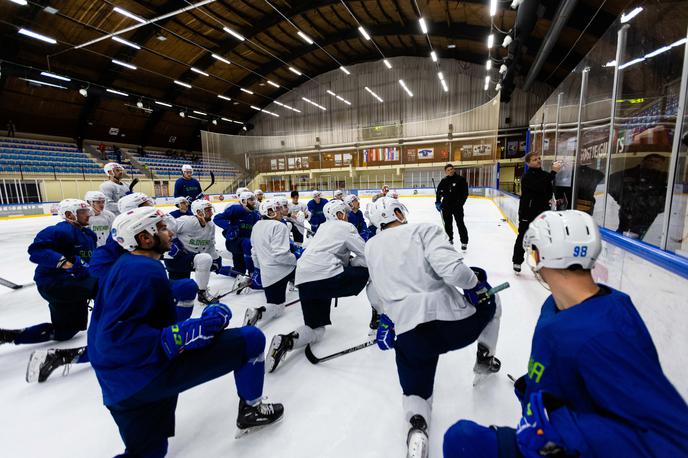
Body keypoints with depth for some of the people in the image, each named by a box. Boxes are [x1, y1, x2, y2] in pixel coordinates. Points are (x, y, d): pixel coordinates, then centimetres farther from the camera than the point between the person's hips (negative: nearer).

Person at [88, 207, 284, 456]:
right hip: (147, 374, -10)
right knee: (251, 339, -7)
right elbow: (114, 338, -27)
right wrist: (180, 337, -29)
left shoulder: (125, 264, 11)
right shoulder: (145, 271, -21)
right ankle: (251, 409, 14)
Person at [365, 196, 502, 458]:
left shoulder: (370, 248, 14)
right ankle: (484, 360, 39)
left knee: (416, 391, 26)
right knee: (489, 302, 31)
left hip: (409, 333, 3)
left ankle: (417, 427, -5)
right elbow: (451, 268, -17)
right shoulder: (423, 230, -3)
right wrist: (475, 283, 1)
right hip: (453, 322, -2)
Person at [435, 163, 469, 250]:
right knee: (447, 224, 11)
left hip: (457, 206, -4)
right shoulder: (444, 181, 6)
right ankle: (450, 239, 28)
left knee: (460, 224, -5)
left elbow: (465, 193, -7)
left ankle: (464, 242, 2)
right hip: (446, 206, 4)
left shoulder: (460, 179, -5)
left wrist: (460, 203, -14)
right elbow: (438, 191, 14)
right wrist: (437, 202, 3)